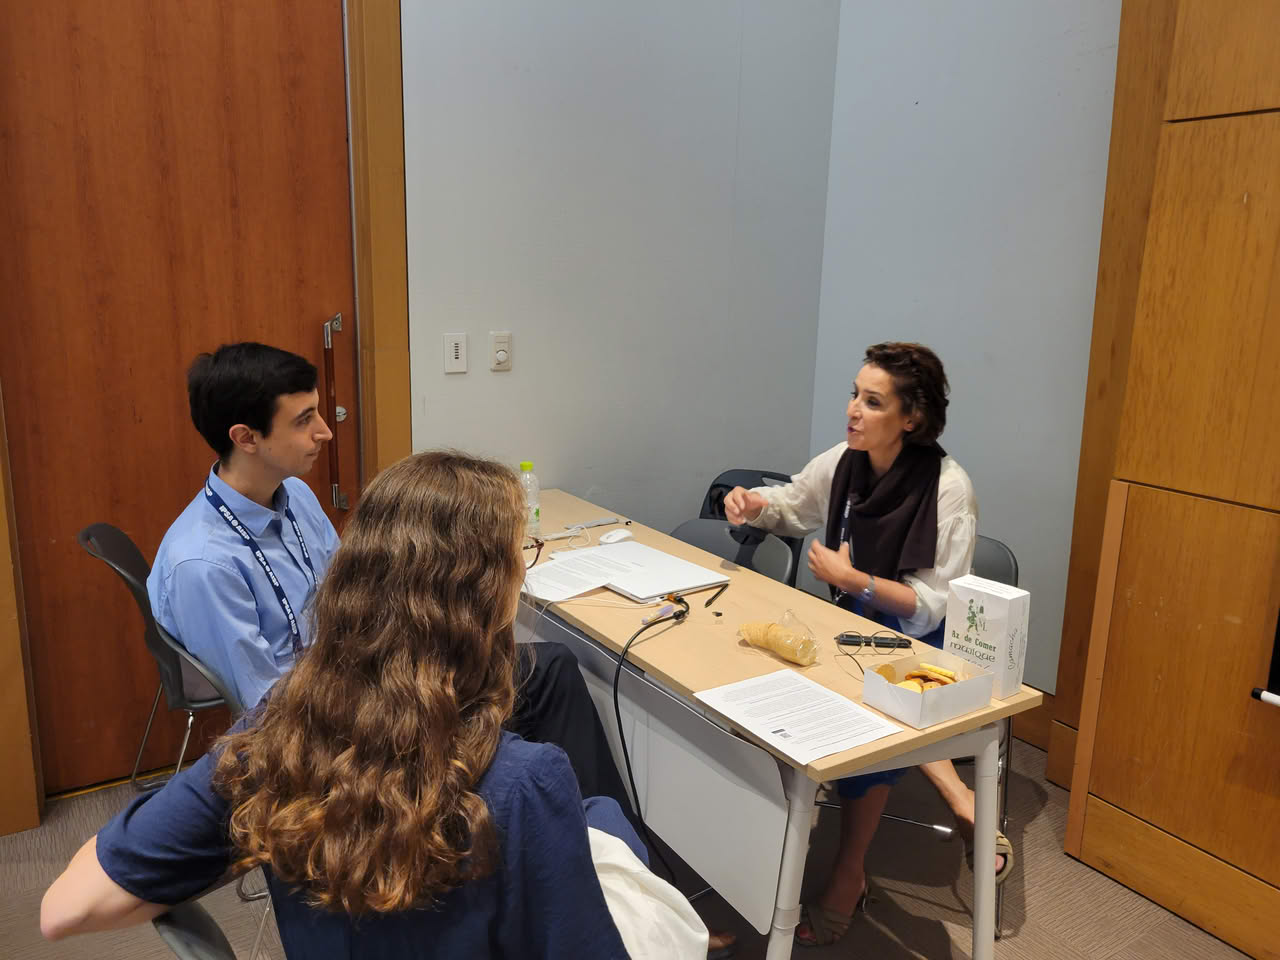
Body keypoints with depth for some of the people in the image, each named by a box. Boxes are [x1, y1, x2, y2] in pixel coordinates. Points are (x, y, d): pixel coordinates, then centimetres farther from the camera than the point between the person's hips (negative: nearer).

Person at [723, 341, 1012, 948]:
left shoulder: (947, 489, -21)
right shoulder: (843, 462, -6)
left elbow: (934, 606, -18)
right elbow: (791, 503, 15)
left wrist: (852, 579, -23)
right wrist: (753, 503, -7)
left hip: (924, 642, -5)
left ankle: (848, 880, -6)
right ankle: (953, 793, -5)